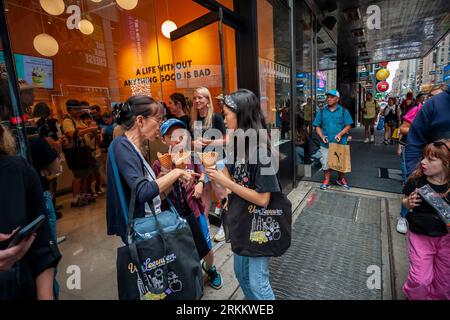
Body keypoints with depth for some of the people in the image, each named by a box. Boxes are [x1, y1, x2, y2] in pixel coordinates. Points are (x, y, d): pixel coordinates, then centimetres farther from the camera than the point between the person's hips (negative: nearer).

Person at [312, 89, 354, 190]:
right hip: (326, 143, 1)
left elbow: (348, 125, 1)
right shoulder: (322, 112, 6)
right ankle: (327, 180, 19)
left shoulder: (344, 111, 3)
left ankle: (341, 179, 32)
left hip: (340, 143, 0)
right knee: (326, 162, 5)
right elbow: (317, 126, 7)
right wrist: (322, 136, -10)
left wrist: (340, 134, -16)